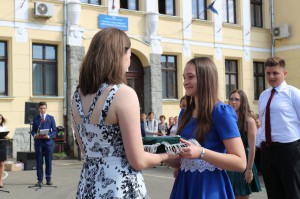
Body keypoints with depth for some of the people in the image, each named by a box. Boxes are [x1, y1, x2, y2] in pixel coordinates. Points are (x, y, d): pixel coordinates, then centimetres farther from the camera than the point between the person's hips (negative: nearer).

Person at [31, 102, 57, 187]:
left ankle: (48, 179, 12)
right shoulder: (35, 119, 10)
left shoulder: (51, 118, 8)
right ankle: (40, 180, 7)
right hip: (38, 142, 0)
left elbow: (54, 131, 5)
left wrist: (48, 136, -13)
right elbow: (33, 131, 8)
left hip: (48, 141, 0)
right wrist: (35, 135, -13)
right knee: (39, 162, 1)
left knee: (48, 161, 3)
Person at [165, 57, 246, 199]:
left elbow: (241, 163, -17)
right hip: (185, 185, 6)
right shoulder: (184, 114, 8)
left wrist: (201, 152, -25)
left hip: (210, 187, -6)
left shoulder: (221, 112, -11)